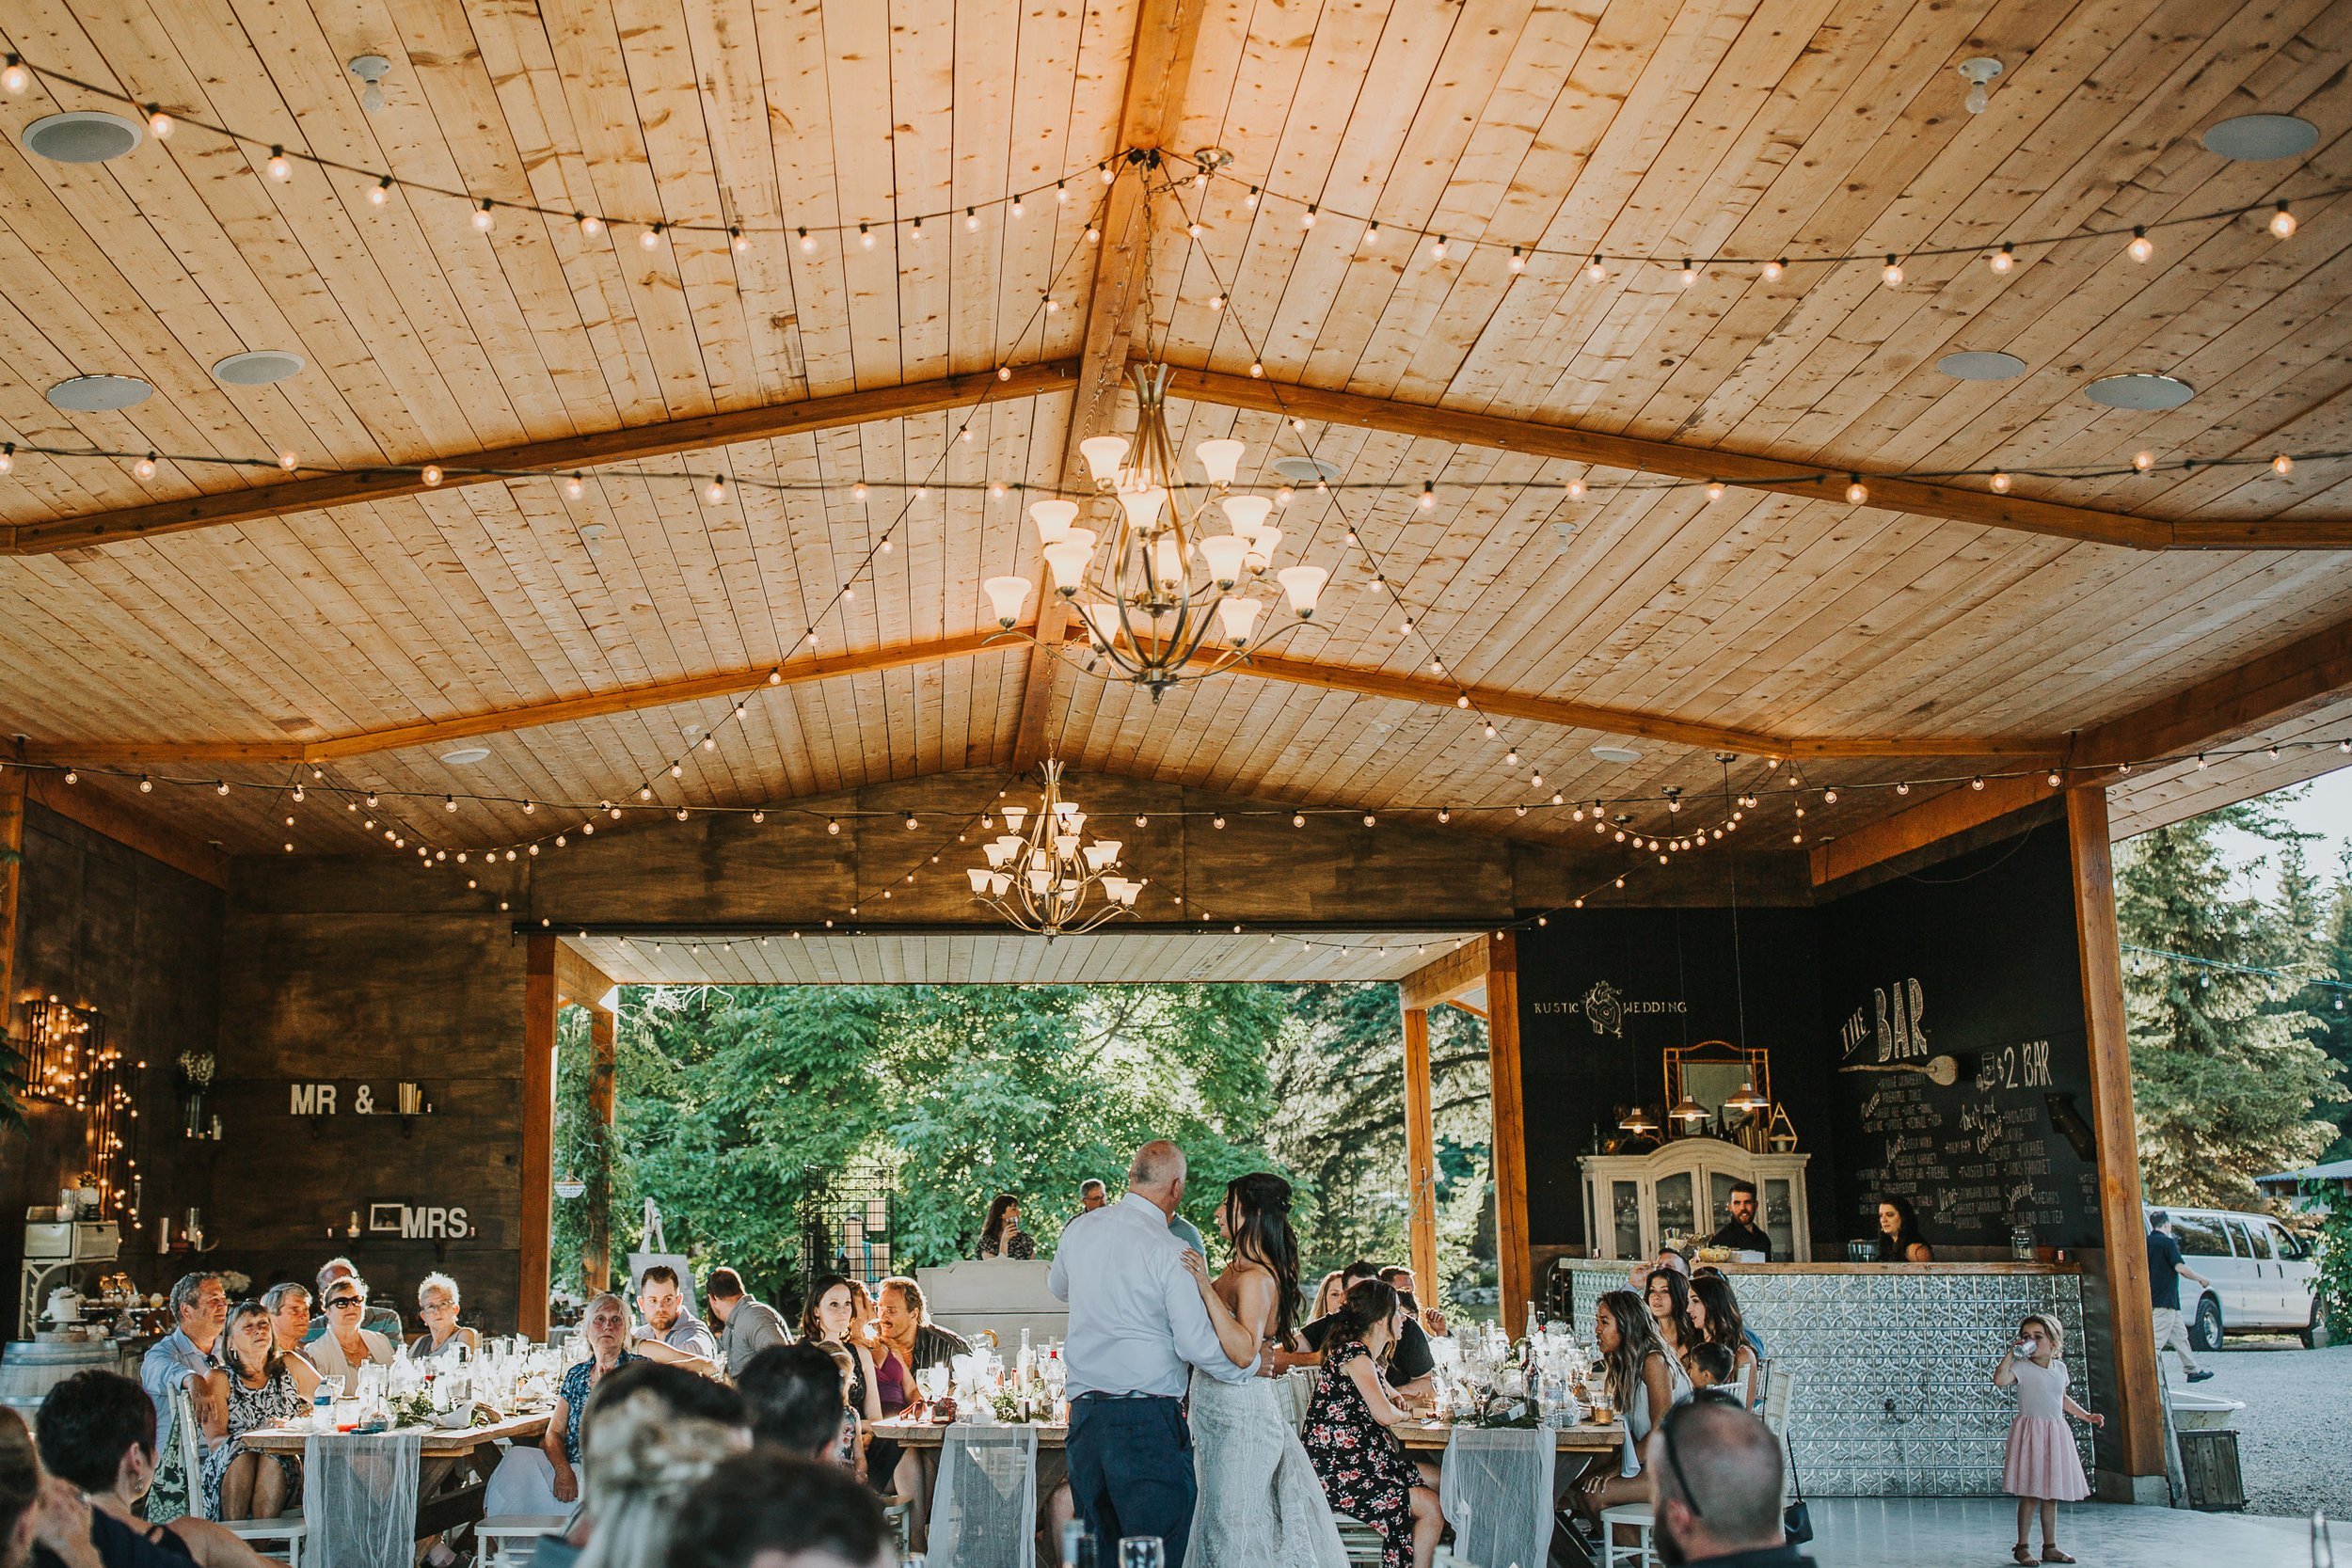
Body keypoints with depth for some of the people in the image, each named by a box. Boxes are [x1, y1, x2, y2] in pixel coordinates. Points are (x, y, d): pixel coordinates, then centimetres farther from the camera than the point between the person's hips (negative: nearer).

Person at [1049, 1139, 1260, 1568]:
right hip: (1149, 1420, -6)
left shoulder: (1078, 1230, 8)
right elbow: (1197, 1344, -12)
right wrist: (1256, 1364, 5)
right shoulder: (1170, 1252, -10)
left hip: (1084, 1414, 6)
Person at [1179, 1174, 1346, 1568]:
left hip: (1240, 1413, -10)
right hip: (1222, 1411, 10)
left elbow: (1244, 1352, -32)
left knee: (1234, 1525, -3)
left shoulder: (1256, 1278, -19)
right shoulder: (1238, 1268, 10)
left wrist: (1206, 1288, -34)